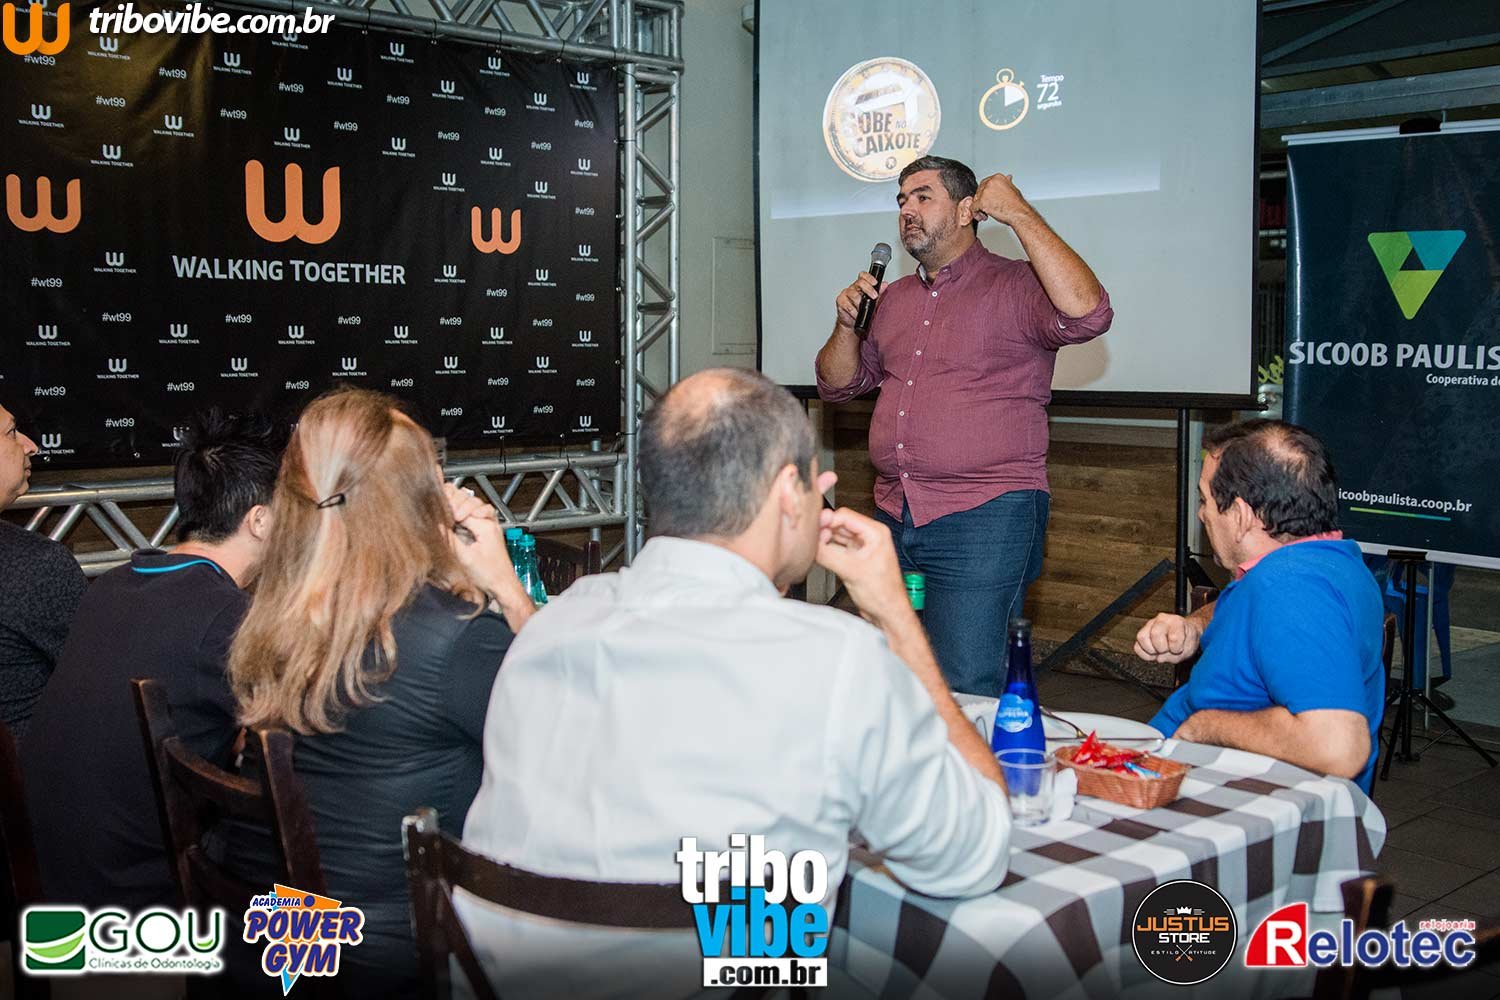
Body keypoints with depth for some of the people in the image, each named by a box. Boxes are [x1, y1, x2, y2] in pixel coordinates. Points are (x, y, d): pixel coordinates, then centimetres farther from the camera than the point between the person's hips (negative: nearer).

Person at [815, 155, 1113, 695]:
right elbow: (837, 385, 21)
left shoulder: (1015, 286, -4)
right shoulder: (892, 298, 17)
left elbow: (1087, 313, -25)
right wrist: (847, 325, 1)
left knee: (967, 690, -7)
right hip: (893, 518, 7)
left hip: (986, 518, -7)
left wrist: (1019, 214, -18)